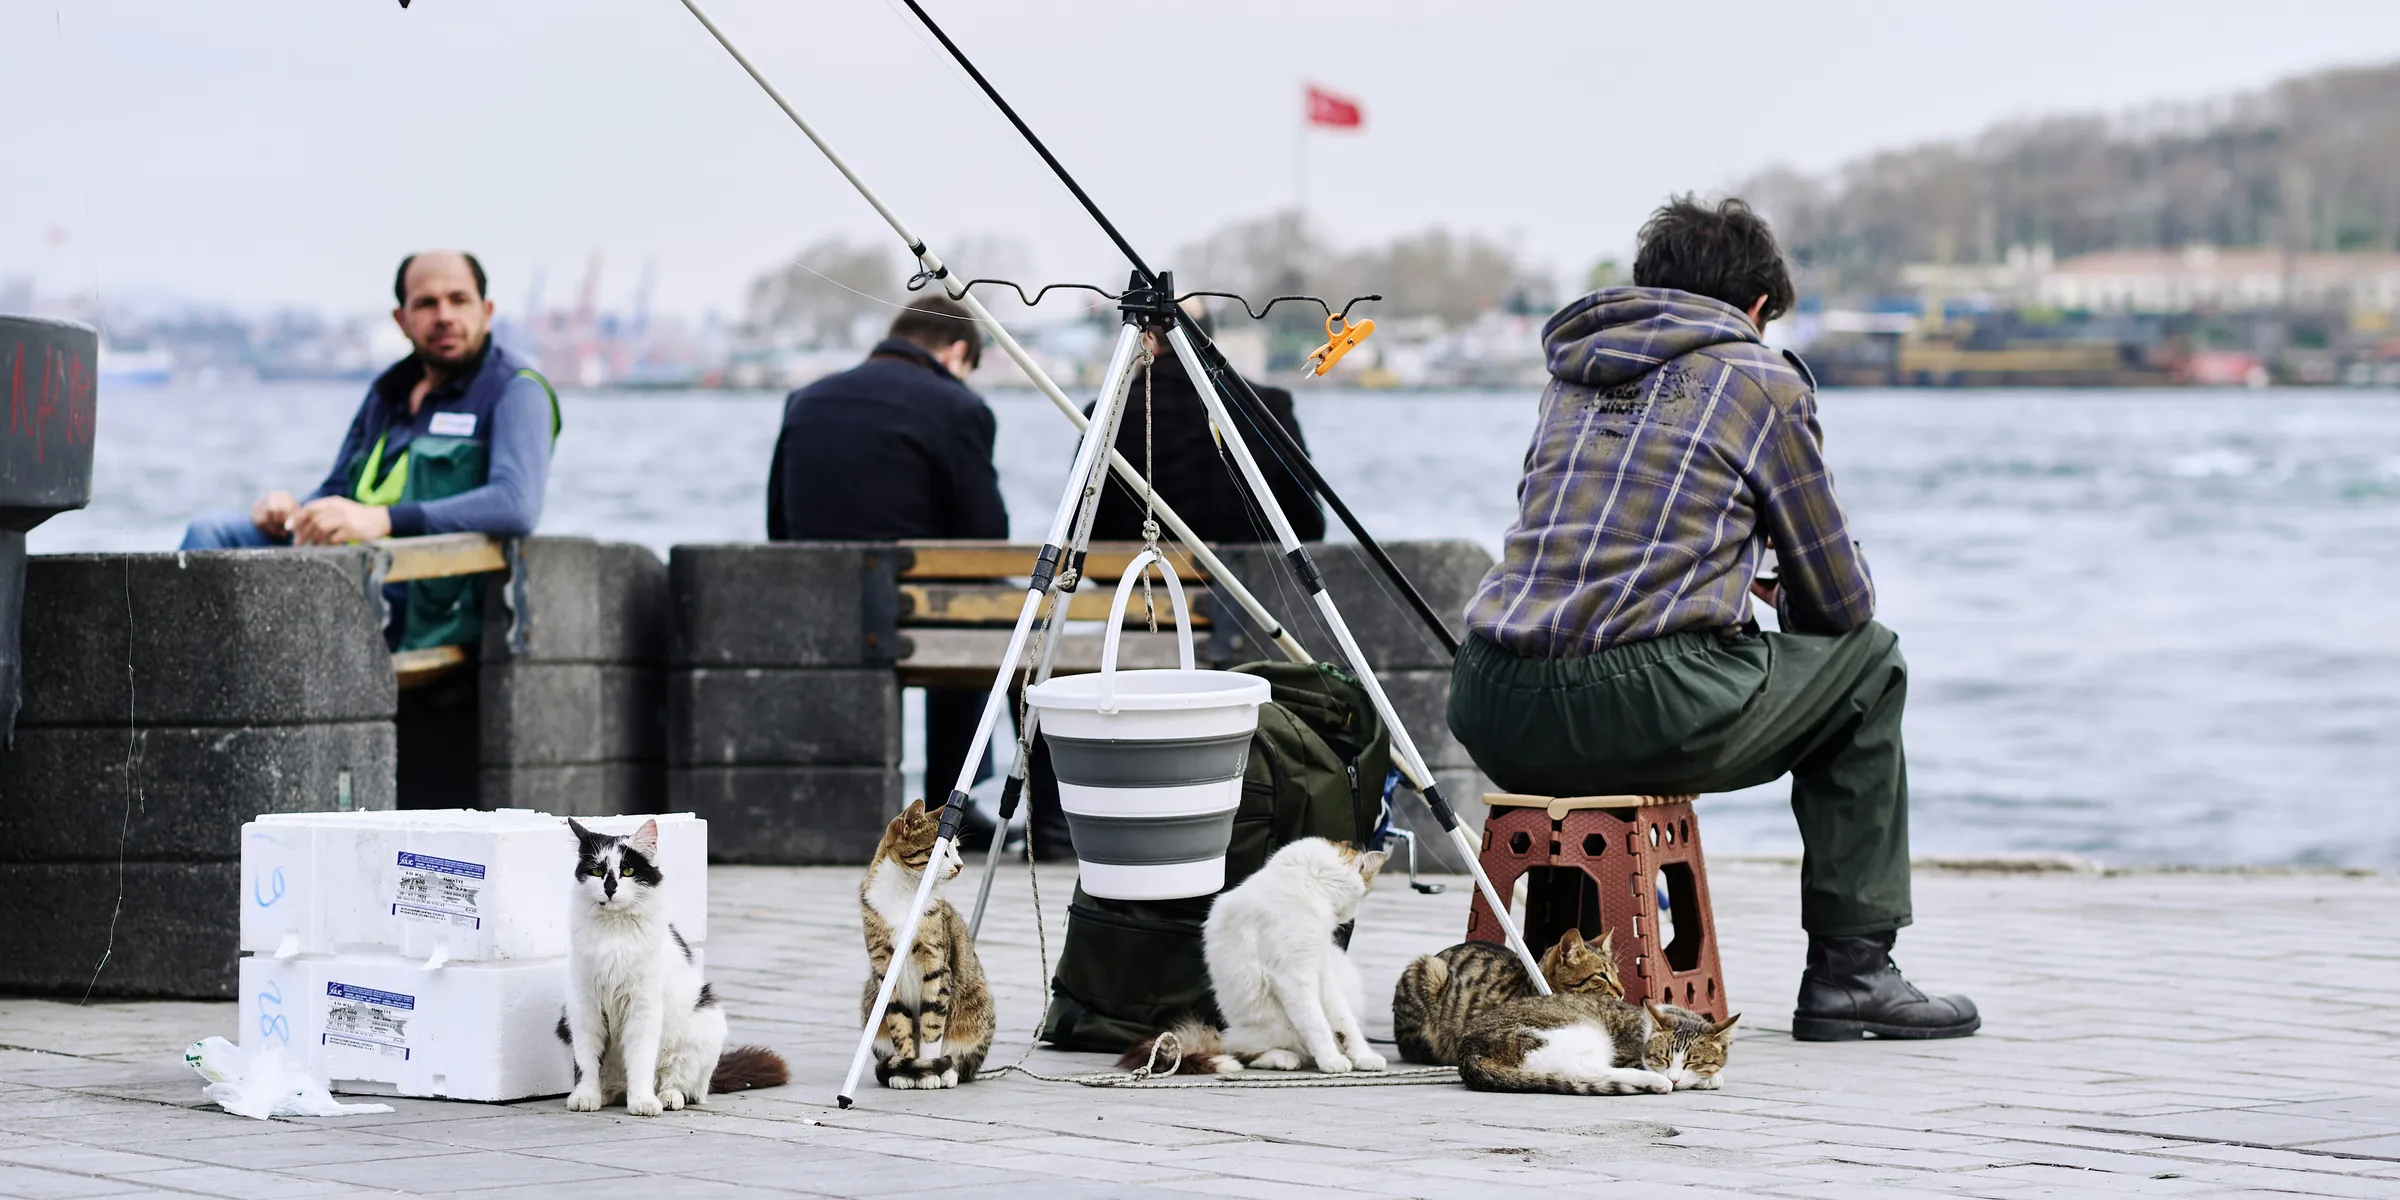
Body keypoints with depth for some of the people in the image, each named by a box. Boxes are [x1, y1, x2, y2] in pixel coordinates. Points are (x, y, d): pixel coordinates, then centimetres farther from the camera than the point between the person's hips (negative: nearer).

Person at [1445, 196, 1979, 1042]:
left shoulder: (1574, 376, 24)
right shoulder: (1764, 380, 8)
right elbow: (1841, 599, 13)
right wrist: (1778, 600, 37)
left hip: (1495, 719, 6)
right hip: (1645, 710, -6)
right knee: (1866, 663, 19)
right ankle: (1849, 971, 17)